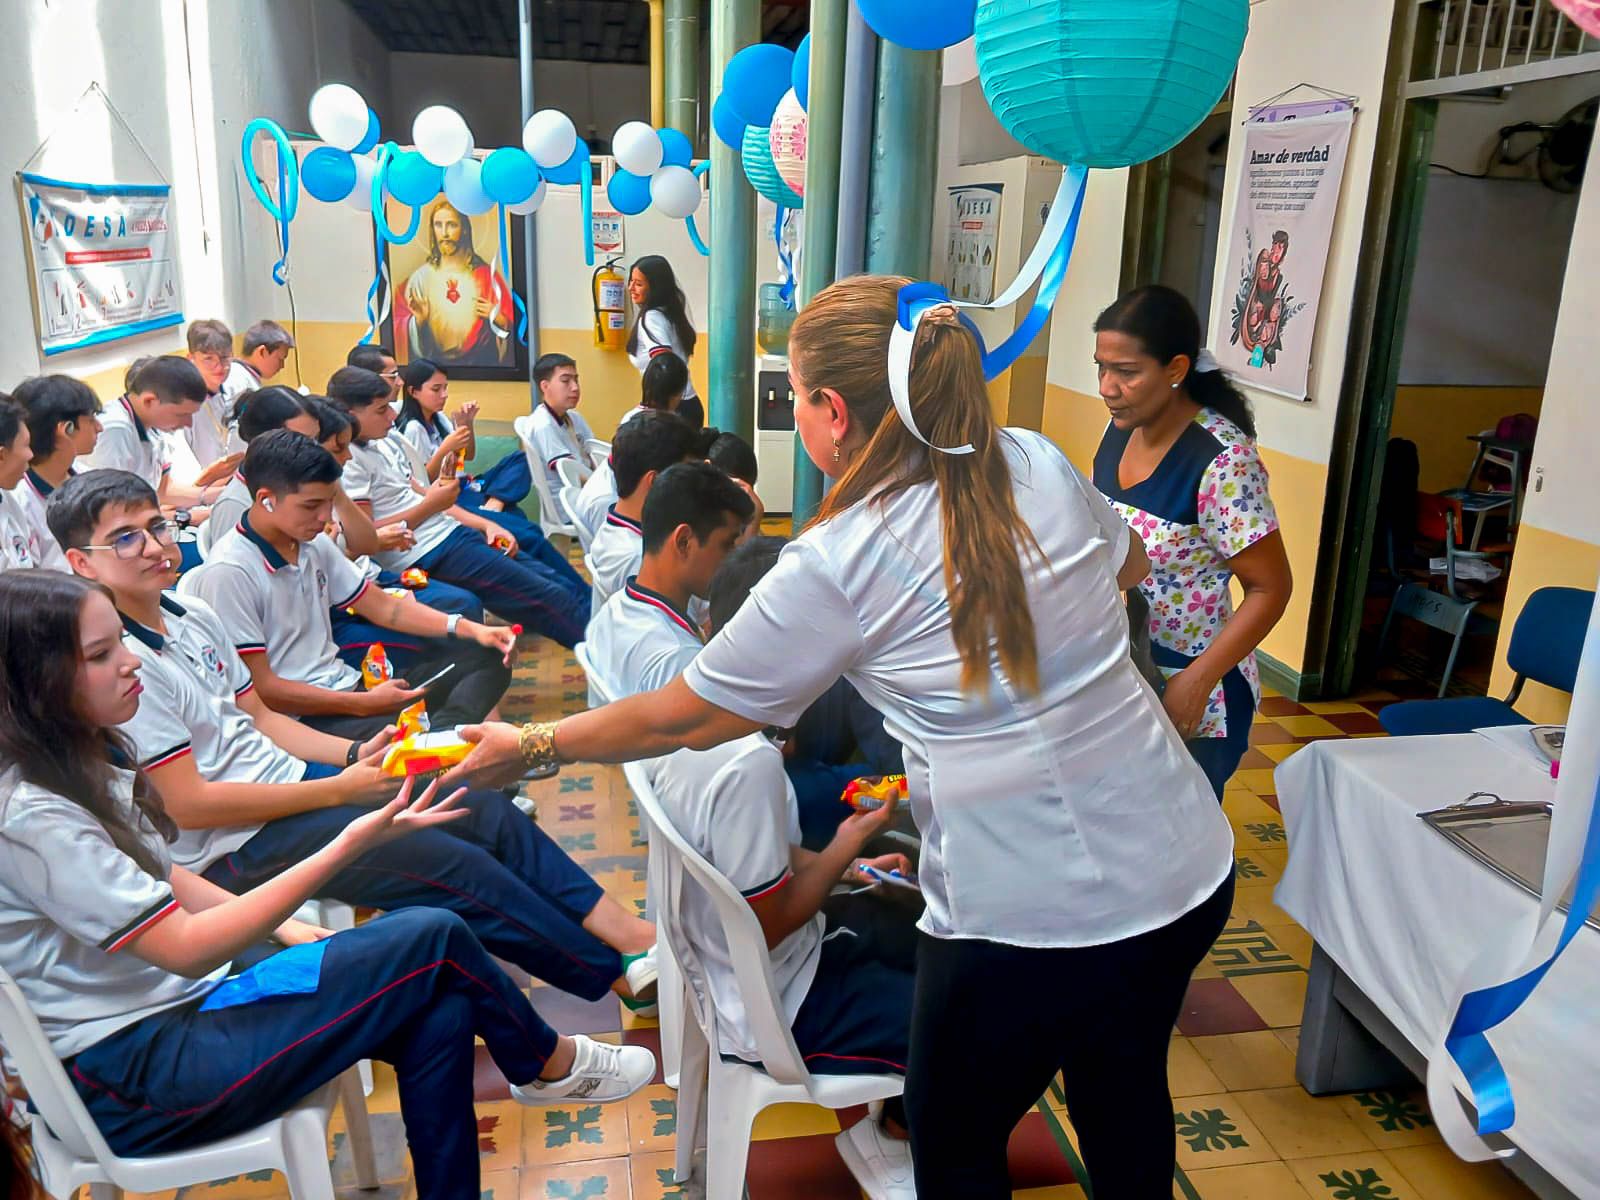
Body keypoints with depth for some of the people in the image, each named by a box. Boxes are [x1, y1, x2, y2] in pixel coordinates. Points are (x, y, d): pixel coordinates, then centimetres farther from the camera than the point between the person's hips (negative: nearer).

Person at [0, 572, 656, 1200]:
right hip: (125, 1077, -8)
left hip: (170, 991, 8)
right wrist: (349, 847, -28)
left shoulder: (84, 755, 5)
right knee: (433, 939, -13)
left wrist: (283, 927, 2)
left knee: (441, 1015, -10)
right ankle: (549, 1063, 13)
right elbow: (187, 949, -24)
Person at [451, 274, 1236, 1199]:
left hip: (1028, 915, -5)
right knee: (1127, 1101, 30)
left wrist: (531, 748, 9)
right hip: (1187, 874, 6)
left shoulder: (833, 566, -17)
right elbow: (1131, 566, 19)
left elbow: (681, 721, -5)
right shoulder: (1038, 460, -3)